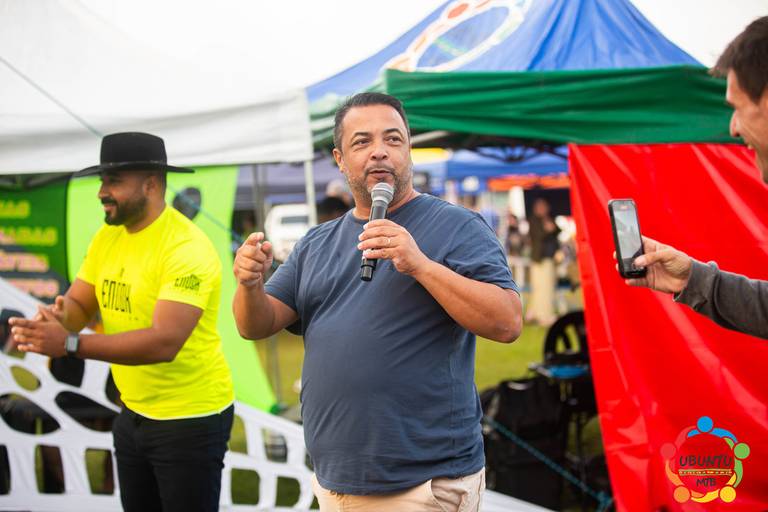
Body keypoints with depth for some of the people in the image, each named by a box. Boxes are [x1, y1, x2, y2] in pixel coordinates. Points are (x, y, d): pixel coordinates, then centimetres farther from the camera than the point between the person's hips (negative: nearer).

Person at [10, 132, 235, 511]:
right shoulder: (107, 237, 3)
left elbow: (164, 342, -31)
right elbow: (78, 304, 5)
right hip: (134, 413, 8)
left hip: (191, 420, -8)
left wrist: (69, 345, -34)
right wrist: (59, 317, -20)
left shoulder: (187, 249, -23)